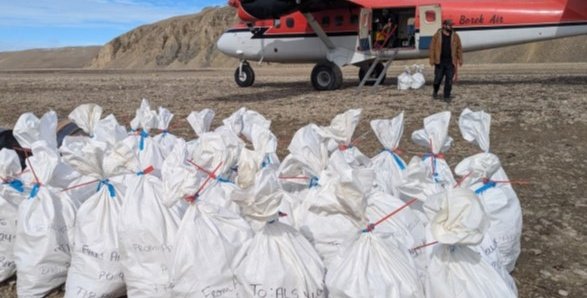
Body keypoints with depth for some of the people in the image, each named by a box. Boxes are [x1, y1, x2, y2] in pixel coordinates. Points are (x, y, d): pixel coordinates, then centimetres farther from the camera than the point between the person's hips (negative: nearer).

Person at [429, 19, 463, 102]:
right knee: (438, 78, 5)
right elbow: (432, 48, -1)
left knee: (449, 79, 1)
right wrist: (432, 59, -6)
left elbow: (459, 48, 7)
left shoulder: (455, 36, 5)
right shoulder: (437, 35, 0)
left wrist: (460, 59, 3)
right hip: (440, 61, -1)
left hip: (450, 62, 1)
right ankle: (435, 92, 31)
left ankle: (446, 96, 11)